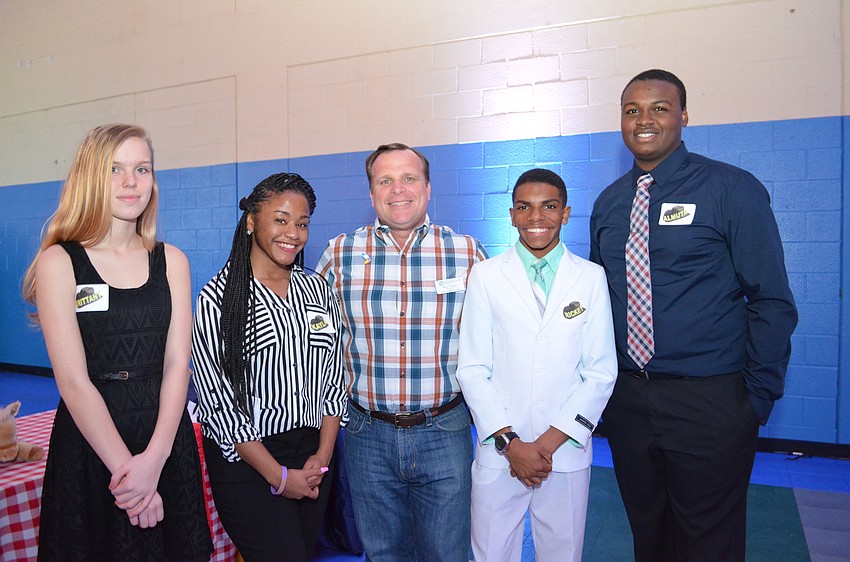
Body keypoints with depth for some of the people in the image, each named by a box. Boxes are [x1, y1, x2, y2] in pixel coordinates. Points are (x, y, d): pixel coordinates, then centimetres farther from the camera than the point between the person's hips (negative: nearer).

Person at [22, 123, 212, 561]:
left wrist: (153, 458, -15)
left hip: (167, 442, 3)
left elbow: (177, 364, -3)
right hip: (88, 444, -3)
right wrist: (124, 467, -16)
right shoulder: (59, 262, -6)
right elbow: (74, 381, -12)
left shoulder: (172, 261, 4)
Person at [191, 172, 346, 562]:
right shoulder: (218, 297, -10)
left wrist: (323, 456, -2)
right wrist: (279, 476, -11)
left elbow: (333, 379, 7)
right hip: (245, 460, -4)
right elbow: (218, 399, -12)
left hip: (312, 454, 5)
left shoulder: (316, 289, 5)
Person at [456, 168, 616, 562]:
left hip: (566, 453, 1)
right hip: (498, 453, 0)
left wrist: (550, 441, -8)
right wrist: (510, 442, -9)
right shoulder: (486, 276, 1)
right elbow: (472, 369, -1)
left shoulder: (591, 277, 2)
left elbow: (601, 372, 0)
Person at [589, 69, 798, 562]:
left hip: (710, 404, -4)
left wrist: (759, 396, -9)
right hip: (626, 400, 4)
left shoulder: (732, 189, -7)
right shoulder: (609, 203, 7)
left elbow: (772, 301, -7)